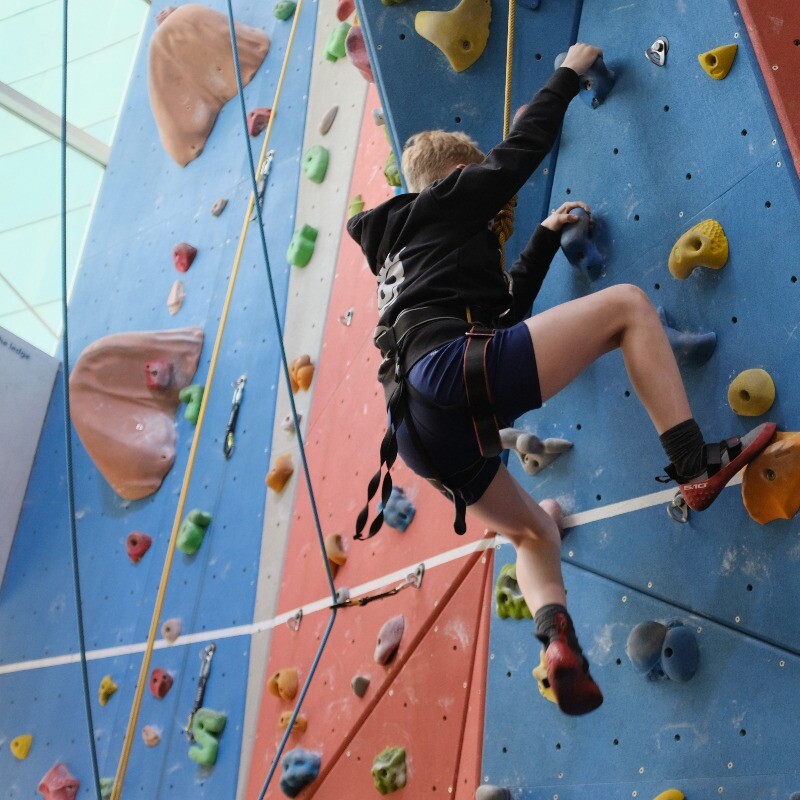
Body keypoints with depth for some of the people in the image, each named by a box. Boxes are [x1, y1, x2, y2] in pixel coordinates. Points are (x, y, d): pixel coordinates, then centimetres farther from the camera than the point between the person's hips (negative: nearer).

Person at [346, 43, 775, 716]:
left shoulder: (399, 255, 38)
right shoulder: (445, 203, 17)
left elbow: (505, 306, 41)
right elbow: (522, 149, 15)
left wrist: (547, 236, 46)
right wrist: (569, 73, 30)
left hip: (424, 426, 9)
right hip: (457, 368, -9)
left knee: (533, 532, 25)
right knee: (627, 305, -1)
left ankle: (558, 643, -2)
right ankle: (697, 464, -11)